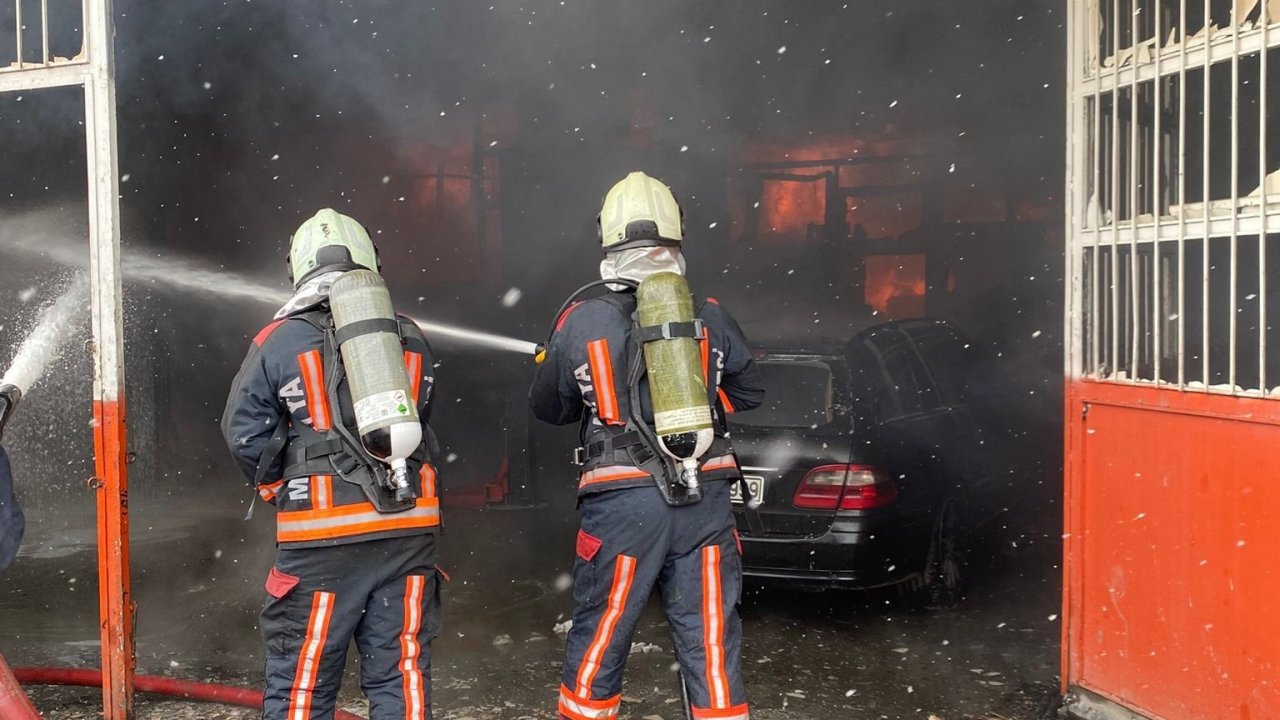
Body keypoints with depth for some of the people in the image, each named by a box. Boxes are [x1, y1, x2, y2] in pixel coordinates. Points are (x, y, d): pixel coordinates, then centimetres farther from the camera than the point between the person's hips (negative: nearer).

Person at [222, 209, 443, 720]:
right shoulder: (409, 340, 8)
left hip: (323, 537, -3)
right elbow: (420, 421, 13)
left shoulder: (281, 341, -2)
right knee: (402, 673, 12)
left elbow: (245, 435, 0)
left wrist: (279, 491, 15)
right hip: (409, 529, 3)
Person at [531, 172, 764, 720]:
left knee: (598, 638, 11)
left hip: (622, 500, -1)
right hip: (705, 497, 2)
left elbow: (548, 407, 11)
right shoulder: (711, 318, 3)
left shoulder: (581, 323, -2)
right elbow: (750, 392, 17)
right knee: (710, 642, 8)